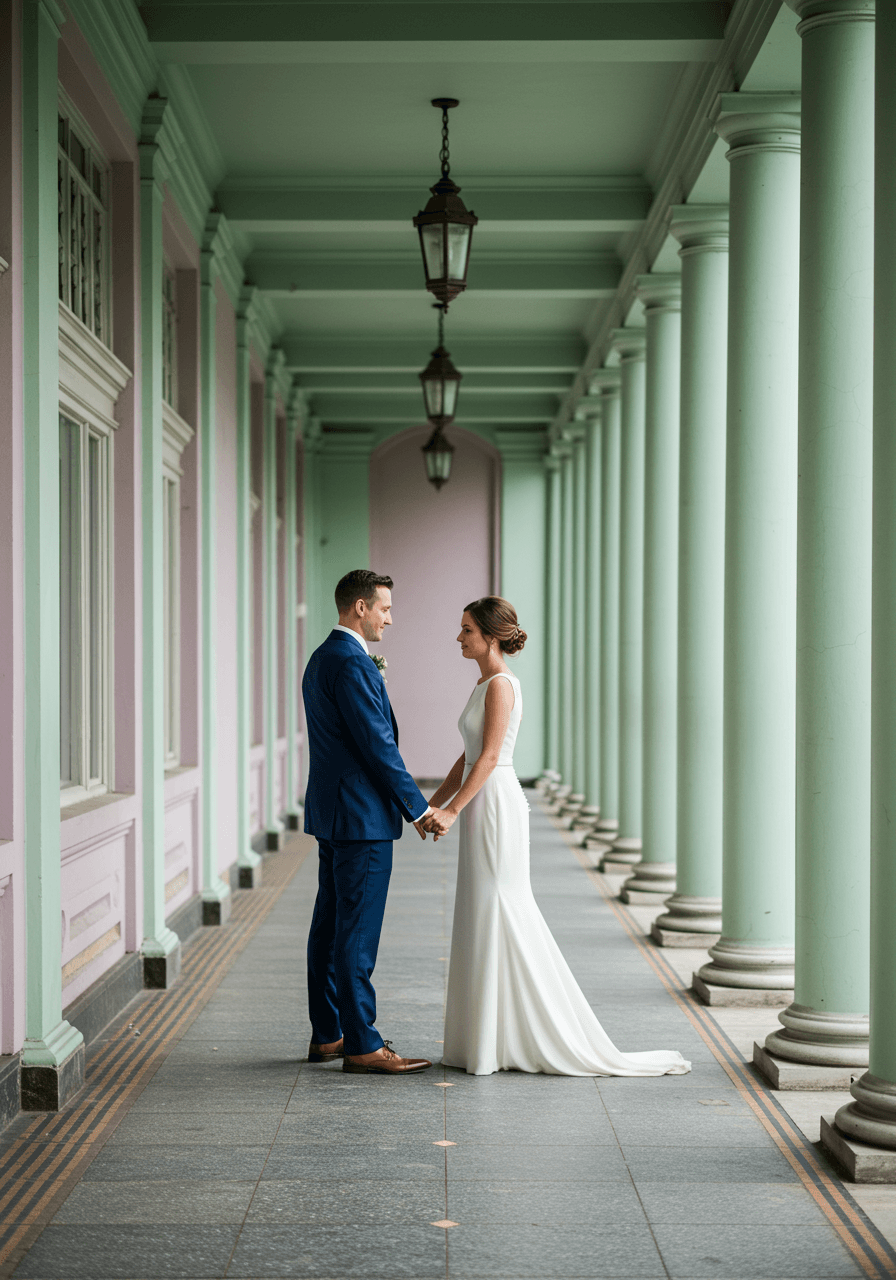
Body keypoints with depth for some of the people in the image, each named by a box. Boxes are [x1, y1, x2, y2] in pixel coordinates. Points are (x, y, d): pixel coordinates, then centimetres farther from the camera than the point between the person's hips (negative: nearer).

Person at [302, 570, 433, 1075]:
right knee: (357, 933, -7)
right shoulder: (353, 663, -17)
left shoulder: (322, 659, 15)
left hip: (332, 812, 11)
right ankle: (362, 1046, -3)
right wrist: (418, 807, -12)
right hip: (363, 816, -11)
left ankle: (327, 1035, 19)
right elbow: (378, 745, -19)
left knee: (331, 926, 13)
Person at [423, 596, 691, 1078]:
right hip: (483, 807, 10)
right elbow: (468, 756, 19)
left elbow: (489, 756, -18)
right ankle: (498, 1038, 15)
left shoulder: (501, 685, -13)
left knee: (502, 918, -5)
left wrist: (453, 810, -20)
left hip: (496, 804, -10)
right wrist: (434, 803, 14)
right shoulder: (484, 684, 16)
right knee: (488, 920, 10)